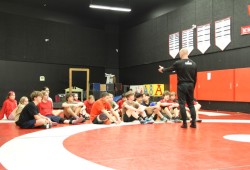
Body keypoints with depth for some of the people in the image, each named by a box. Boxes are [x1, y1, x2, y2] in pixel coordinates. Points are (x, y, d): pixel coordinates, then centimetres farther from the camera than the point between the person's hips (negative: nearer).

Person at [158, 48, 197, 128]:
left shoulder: (178, 63, -7)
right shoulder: (193, 64, 7)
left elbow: (169, 69, 10)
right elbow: (195, 78, 10)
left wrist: (162, 69, 30)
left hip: (182, 85, -4)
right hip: (190, 85, 4)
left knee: (182, 104, 1)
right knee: (191, 104, 10)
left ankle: (184, 123, 0)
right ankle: (193, 122, 7)